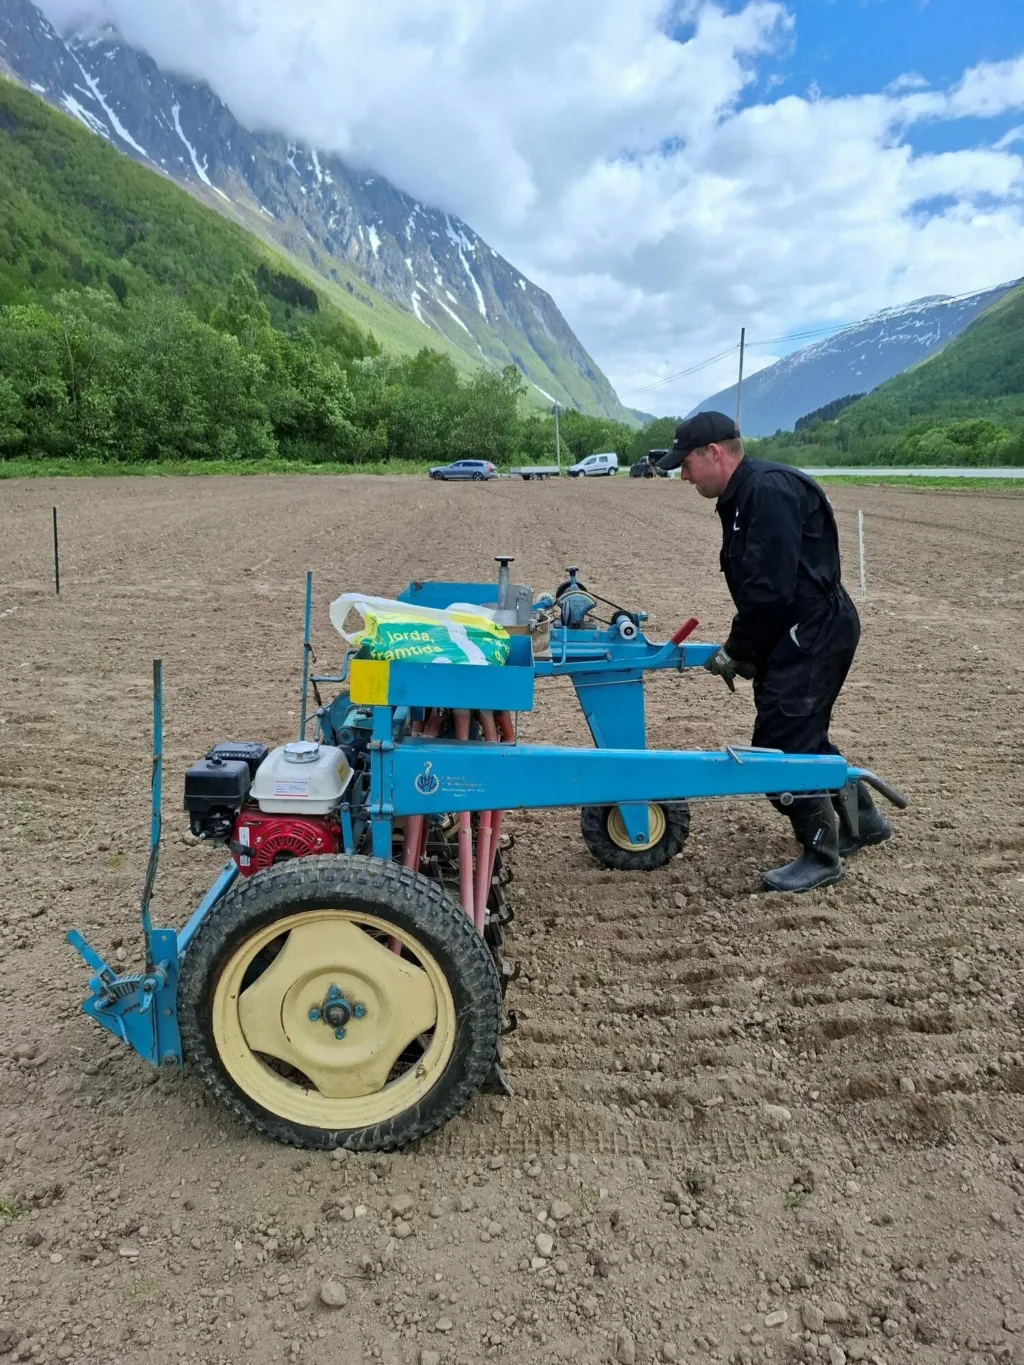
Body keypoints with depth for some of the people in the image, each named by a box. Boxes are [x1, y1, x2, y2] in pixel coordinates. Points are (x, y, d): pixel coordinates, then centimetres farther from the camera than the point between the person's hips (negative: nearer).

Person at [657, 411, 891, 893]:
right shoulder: (744, 497, 14)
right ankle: (862, 820, 37)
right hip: (804, 635, 11)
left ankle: (822, 855, 9)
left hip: (812, 636, -11)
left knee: (781, 744, -6)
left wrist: (737, 651, -15)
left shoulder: (768, 491, -20)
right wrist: (742, 648, 6)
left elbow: (771, 589, -25)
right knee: (802, 736, 20)